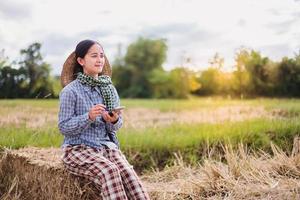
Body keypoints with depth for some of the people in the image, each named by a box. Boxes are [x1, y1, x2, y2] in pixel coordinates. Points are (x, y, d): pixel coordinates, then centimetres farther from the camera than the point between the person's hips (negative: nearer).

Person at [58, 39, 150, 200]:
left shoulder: (109, 88, 8)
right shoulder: (70, 91, -7)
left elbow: (115, 127, 11)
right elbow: (63, 127, -10)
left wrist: (114, 121, -13)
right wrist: (89, 117, -24)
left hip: (106, 145, 4)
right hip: (78, 149, -4)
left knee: (128, 172, -24)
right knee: (109, 171, -31)